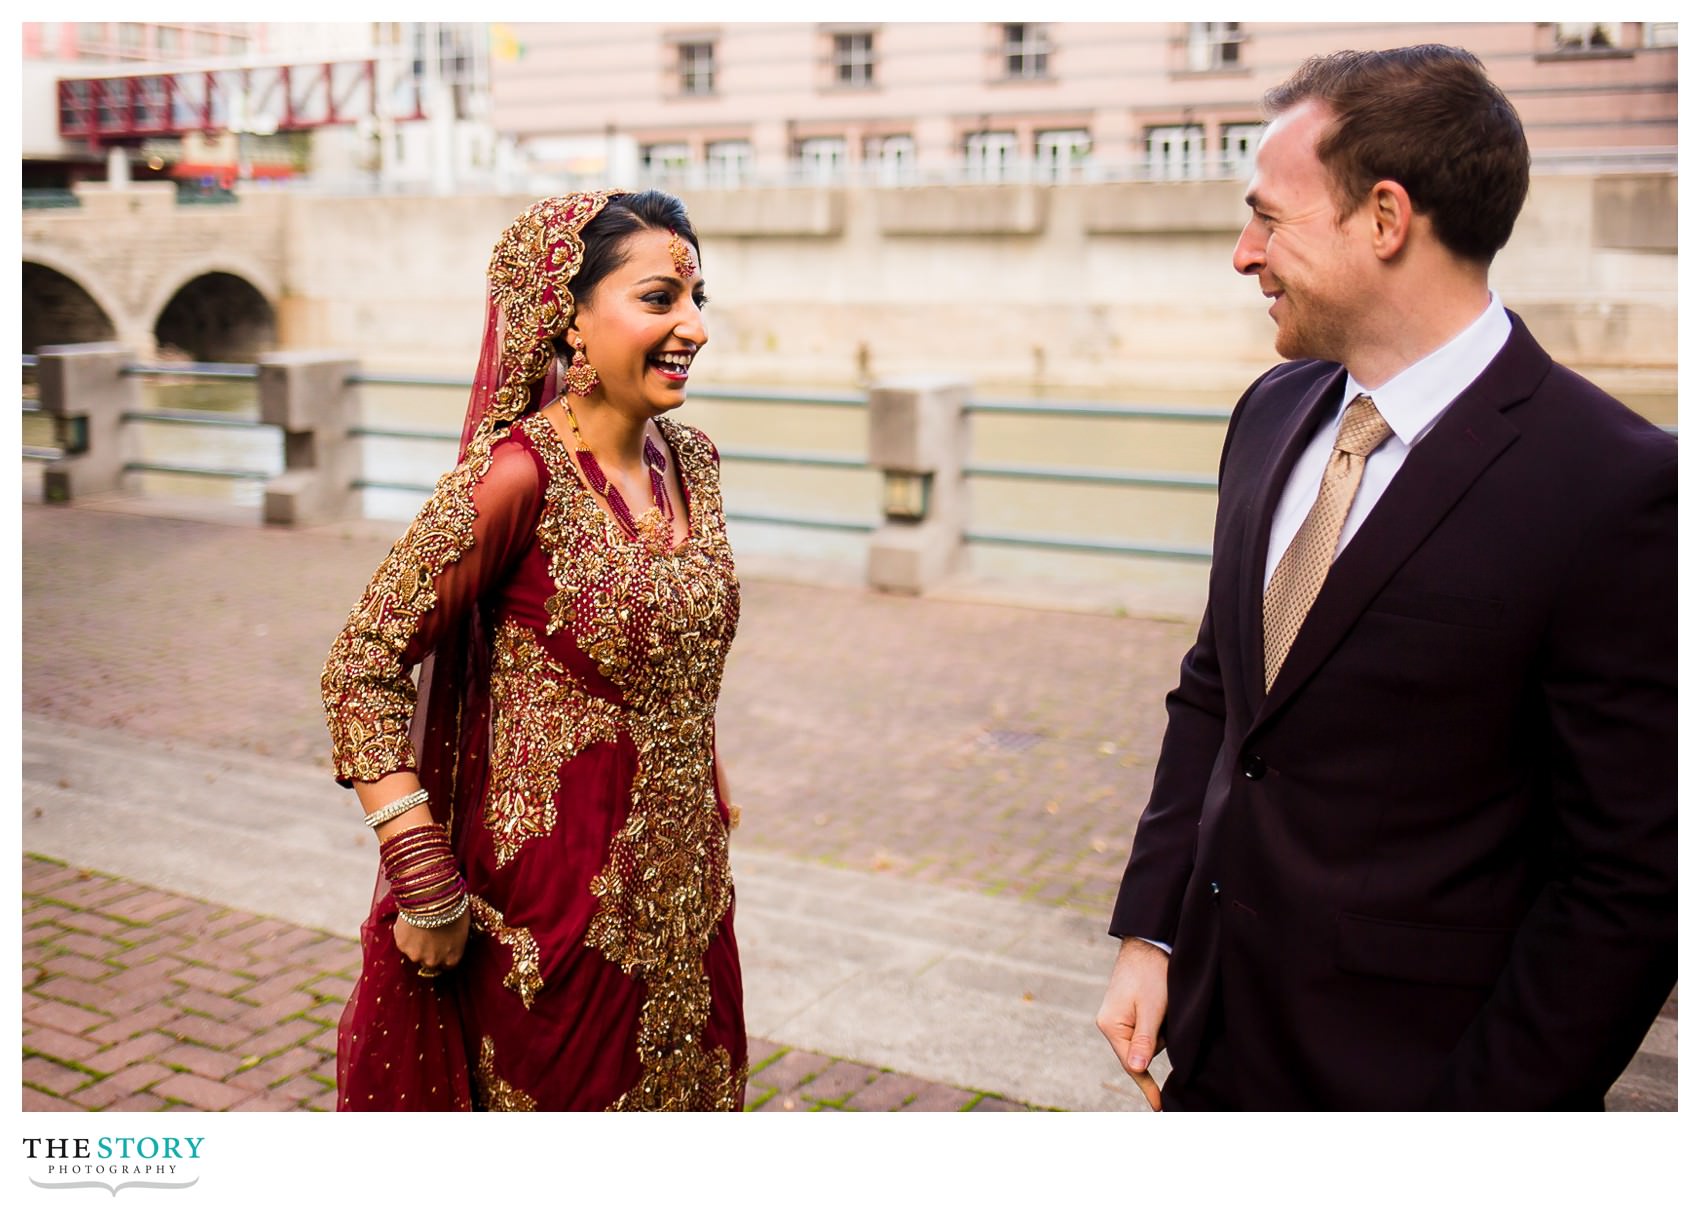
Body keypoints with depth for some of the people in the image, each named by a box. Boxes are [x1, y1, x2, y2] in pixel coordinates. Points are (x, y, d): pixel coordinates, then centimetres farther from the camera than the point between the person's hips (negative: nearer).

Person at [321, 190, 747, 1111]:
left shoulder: (692, 462, 1)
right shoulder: (518, 475, -20)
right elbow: (364, 667, -19)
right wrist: (426, 886, -19)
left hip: (683, 890, 7)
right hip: (557, 893, -6)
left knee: (683, 1093, 21)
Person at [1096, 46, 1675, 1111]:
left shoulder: (1620, 492, -19)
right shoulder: (1273, 414, 2)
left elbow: (1631, 880, -17)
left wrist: (1482, 1105, -15)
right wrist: (1149, 937, 4)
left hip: (1409, 1065, -6)